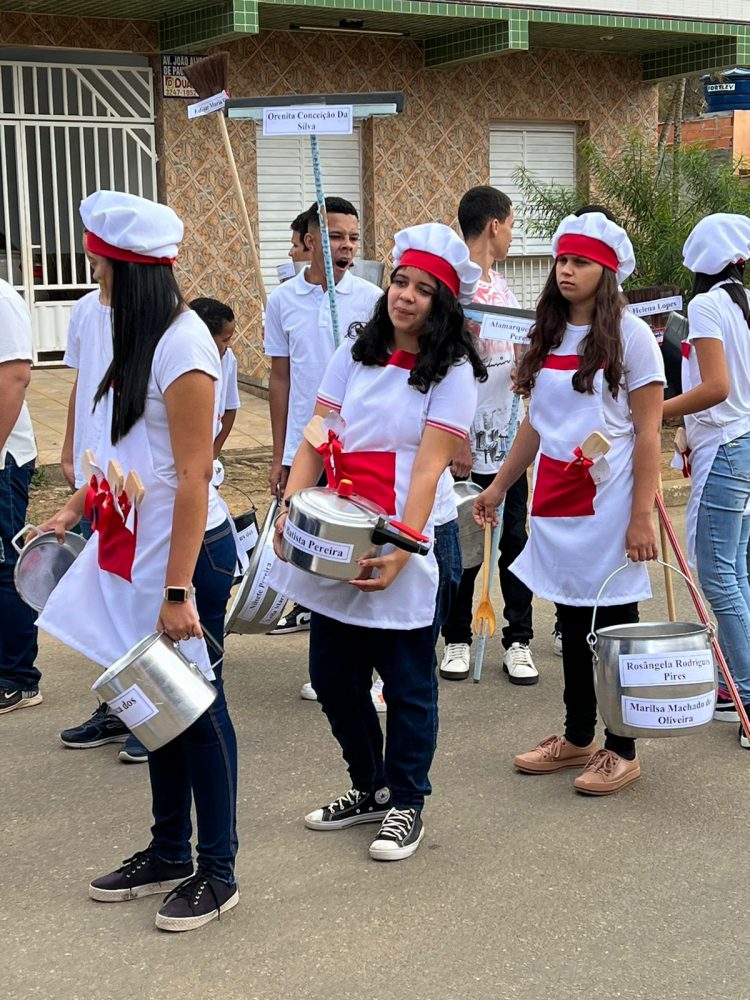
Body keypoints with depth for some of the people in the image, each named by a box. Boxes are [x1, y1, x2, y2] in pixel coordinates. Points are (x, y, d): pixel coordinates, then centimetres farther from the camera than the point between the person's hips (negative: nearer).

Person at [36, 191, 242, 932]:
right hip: (136, 544, 8)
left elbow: (193, 475, -22)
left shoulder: (182, 345, -19)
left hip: (186, 550, -8)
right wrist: (73, 510, 20)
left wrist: (178, 590, -22)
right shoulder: (139, 338, 7)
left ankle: (217, 872, 19)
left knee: (194, 705, 3)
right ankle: (169, 854, 32)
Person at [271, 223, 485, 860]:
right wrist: (291, 506, -11)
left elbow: (430, 465, -14)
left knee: (407, 683, 5)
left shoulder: (452, 371, -5)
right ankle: (369, 787, 34)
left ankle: (406, 804, 23)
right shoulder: (356, 354, 9)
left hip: (401, 547, -5)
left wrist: (402, 547, -22)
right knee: (333, 675, 13)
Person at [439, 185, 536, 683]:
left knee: (514, 541, 9)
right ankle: (457, 640, 21)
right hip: (468, 443, -6)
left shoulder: (500, 284, 13)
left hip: (508, 441, 6)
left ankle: (519, 641, 19)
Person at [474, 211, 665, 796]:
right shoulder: (548, 336, 11)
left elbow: (648, 433, -10)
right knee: (572, 622, 13)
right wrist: (499, 487, 17)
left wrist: (642, 516, -16)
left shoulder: (630, 335, -7)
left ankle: (622, 751, 14)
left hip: (608, 503, -6)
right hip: (555, 503, 6)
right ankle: (577, 739, 26)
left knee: (615, 625, 2)